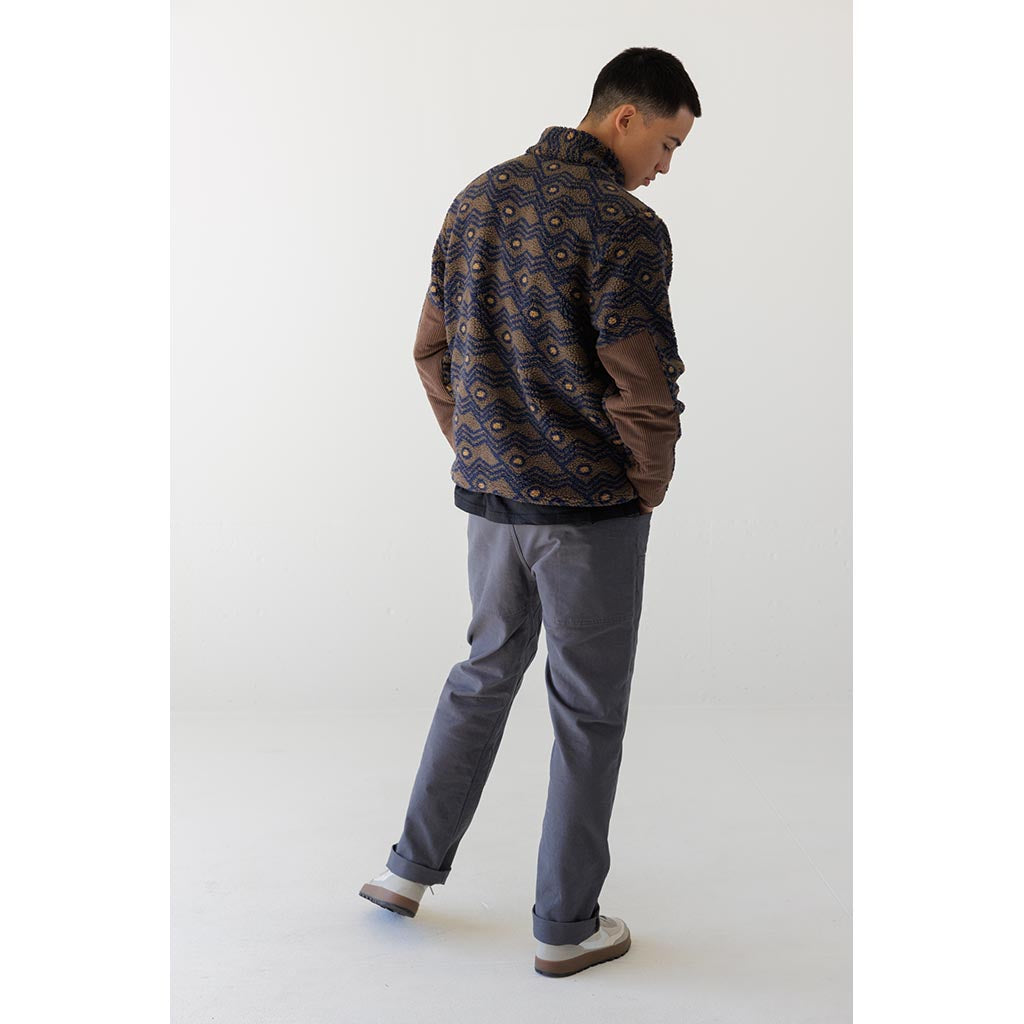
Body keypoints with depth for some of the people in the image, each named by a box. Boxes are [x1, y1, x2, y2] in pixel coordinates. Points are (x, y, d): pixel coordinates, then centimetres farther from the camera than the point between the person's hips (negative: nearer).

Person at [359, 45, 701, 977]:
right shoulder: (626, 226, -16)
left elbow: (433, 349, 10)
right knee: (588, 710, 7)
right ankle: (565, 926, 19)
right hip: (593, 507, -6)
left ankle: (412, 867, 31)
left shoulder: (478, 199, 6)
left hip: (491, 493, 7)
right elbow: (644, 386, -19)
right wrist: (652, 482, -2)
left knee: (485, 672, 23)